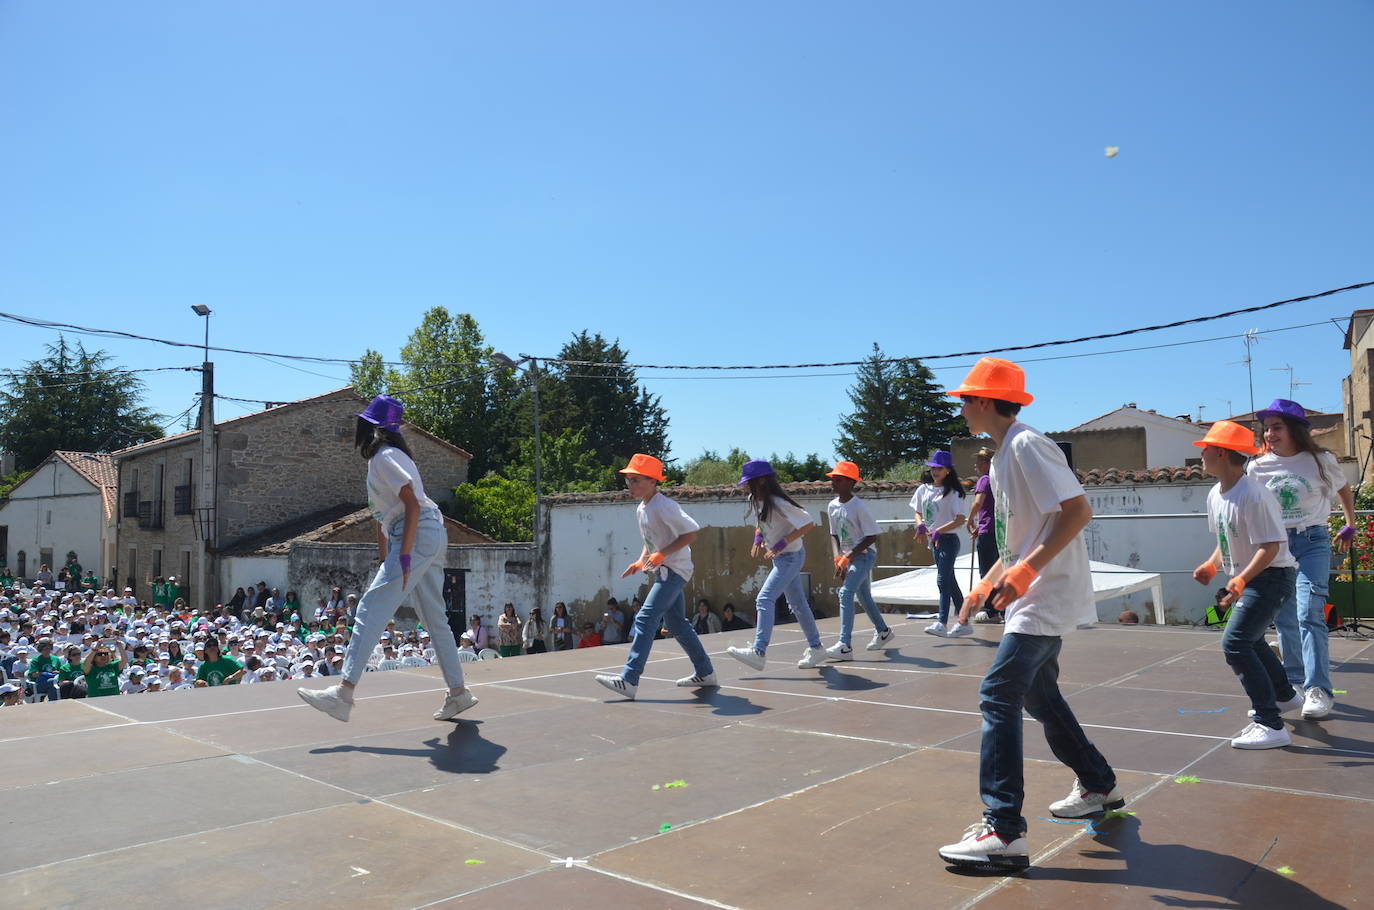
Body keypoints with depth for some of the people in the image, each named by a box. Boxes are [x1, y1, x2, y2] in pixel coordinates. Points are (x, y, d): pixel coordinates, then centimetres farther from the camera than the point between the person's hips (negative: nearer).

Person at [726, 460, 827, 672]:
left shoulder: (778, 503, -24)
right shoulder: (754, 501, 1)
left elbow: (808, 524, -21)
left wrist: (782, 544, -23)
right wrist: (757, 539, 2)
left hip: (791, 556, -9)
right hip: (780, 558, 9)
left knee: (764, 600, -20)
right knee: (797, 603, 16)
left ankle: (758, 652, -26)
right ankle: (816, 648, 28)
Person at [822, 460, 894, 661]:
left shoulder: (859, 507, -19)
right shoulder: (832, 506, 3)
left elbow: (872, 536, -17)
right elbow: (834, 535, 11)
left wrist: (848, 556, -20)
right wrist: (838, 559, -5)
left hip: (864, 555, -8)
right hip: (848, 557, 8)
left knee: (846, 593, -20)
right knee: (864, 596, 19)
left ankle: (845, 645, -24)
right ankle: (883, 632, 41)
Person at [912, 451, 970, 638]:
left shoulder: (952, 492, -10)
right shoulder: (924, 489, 9)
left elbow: (960, 520, -15)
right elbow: (918, 513, 17)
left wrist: (939, 531, -22)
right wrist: (921, 525, -5)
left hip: (948, 540, -7)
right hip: (933, 540, 7)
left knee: (943, 581, -12)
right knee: (950, 582, 11)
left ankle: (941, 623, -14)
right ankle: (963, 623, 18)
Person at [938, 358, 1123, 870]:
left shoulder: (1027, 445, -15)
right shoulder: (1001, 458, 15)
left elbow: (1078, 510, -23)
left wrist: (1026, 570, -28)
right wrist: (985, 584, 16)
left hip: (1049, 595, -11)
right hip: (1031, 598, 11)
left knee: (998, 695, -15)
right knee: (1038, 695, 21)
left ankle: (1004, 833, -13)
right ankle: (1099, 787, 39)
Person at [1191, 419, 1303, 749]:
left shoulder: (1253, 496, -25)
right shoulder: (1215, 495, 4)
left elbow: (1270, 547, -28)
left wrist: (1241, 580, -37)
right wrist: (1211, 566, 2)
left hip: (1272, 575, -10)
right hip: (1246, 578, 10)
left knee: (1235, 643, -19)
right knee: (1250, 640, 26)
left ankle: (1270, 725, -14)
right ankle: (1285, 696, 50)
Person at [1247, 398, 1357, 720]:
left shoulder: (1321, 461, -2)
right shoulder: (1258, 467, 1)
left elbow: (1344, 491, 17)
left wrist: (1350, 528, 21)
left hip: (1312, 543, -3)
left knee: (1308, 614, -15)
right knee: (1284, 618, 8)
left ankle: (1319, 691, -13)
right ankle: (1296, 682, 21)